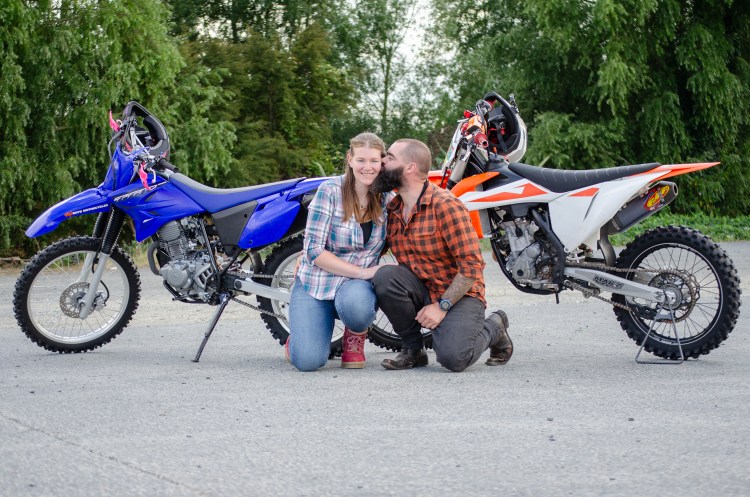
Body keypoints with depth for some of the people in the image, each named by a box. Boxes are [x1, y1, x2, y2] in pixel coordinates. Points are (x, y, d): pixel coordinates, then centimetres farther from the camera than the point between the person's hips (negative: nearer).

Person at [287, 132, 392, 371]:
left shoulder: (387, 199, 2)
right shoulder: (330, 191, -10)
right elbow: (314, 250, -14)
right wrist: (363, 272, -19)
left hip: (356, 283, 2)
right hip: (316, 280, -2)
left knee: (355, 305, -38)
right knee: (308, 361, -22)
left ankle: (355, 338, 0)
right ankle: (299, 335, 18)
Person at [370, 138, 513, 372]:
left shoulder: (445, 206, -16)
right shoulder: (391, 210, 5)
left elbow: (471, 265, -18)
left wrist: (442, 306, -21)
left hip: (459, 294, -5)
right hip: (422, 289, 5)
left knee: (452, 357, -28)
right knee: (384, 276, -25)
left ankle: (492, 329, 8)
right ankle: (413, 349, -5)